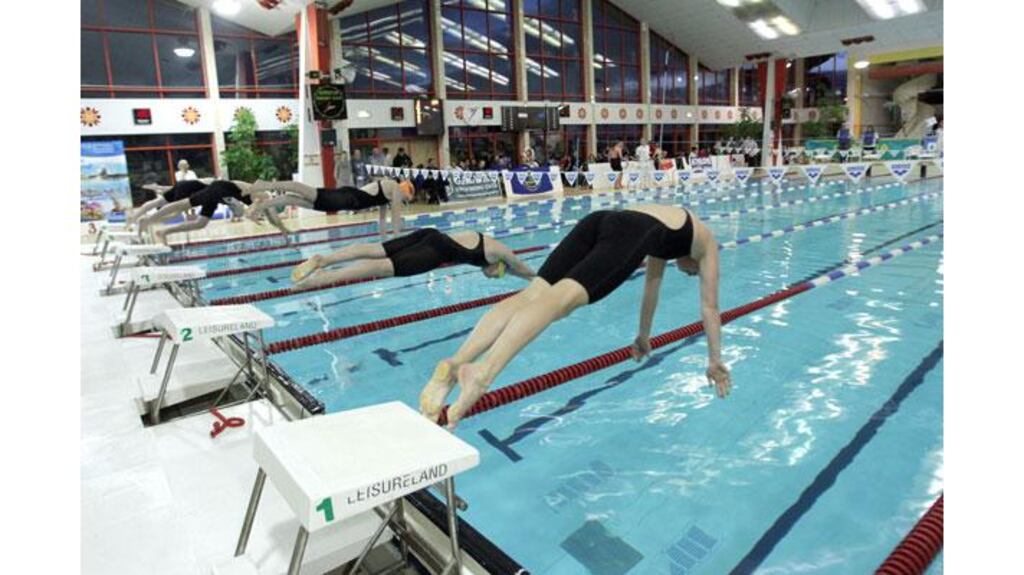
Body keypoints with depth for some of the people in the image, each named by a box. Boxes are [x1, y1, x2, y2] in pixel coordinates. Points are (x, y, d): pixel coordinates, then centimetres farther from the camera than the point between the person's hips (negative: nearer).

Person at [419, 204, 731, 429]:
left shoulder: (667, 237, 47)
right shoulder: (706, 242, 33)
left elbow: (651, 289, 57)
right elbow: (710, 308, 33)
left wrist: (644, 336, 68)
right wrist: (715, 362, 42)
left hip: (600, 220, 6)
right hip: (631, 234, -6)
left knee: (531, 295, -13)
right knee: (560, 299, -27)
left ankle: (455, 363, -33)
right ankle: (482, 372, -48)